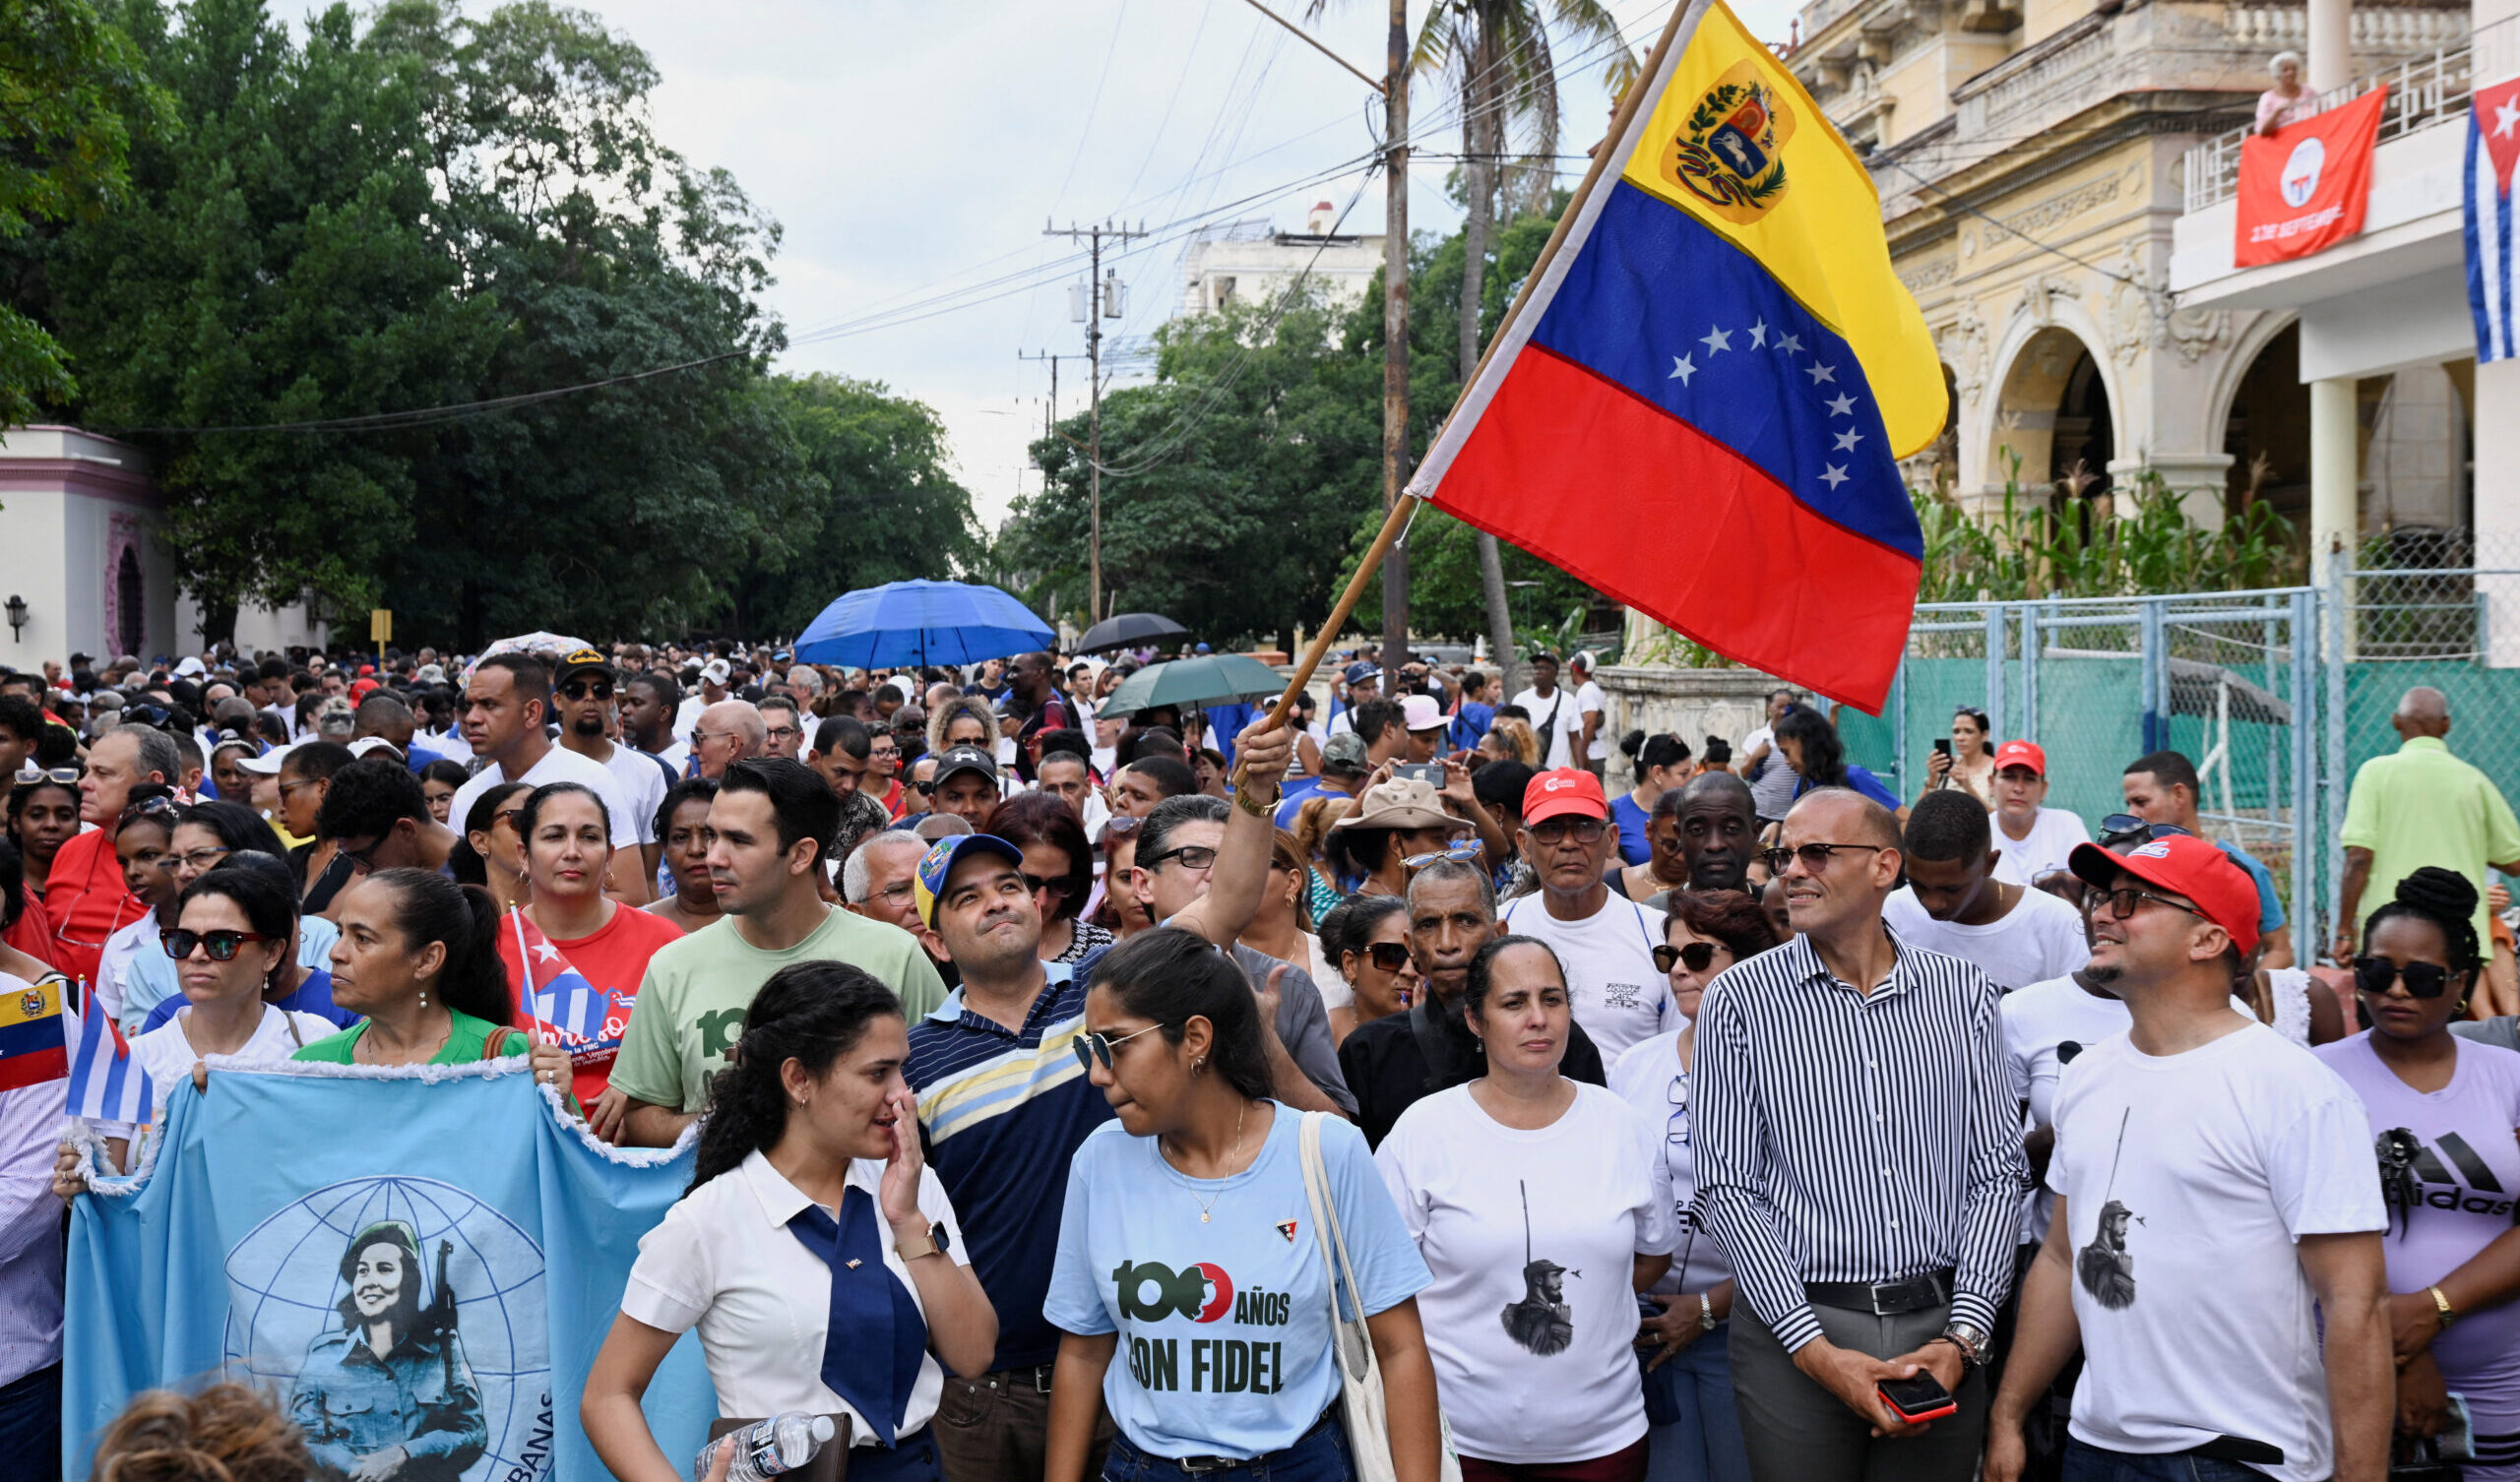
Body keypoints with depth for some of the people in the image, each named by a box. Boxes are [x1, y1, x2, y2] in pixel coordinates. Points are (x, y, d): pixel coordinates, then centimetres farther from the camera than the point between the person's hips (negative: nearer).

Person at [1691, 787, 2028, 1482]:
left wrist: (1963, 1335, -6)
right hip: (1794, 1334, -2)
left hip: (1938, 1328, 2)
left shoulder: (1961, 990, 5)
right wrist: (1814, 1347, -13)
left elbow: (1999, 1171, 4)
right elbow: (1726, 1188, -5)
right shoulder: (1740, 998, -2)